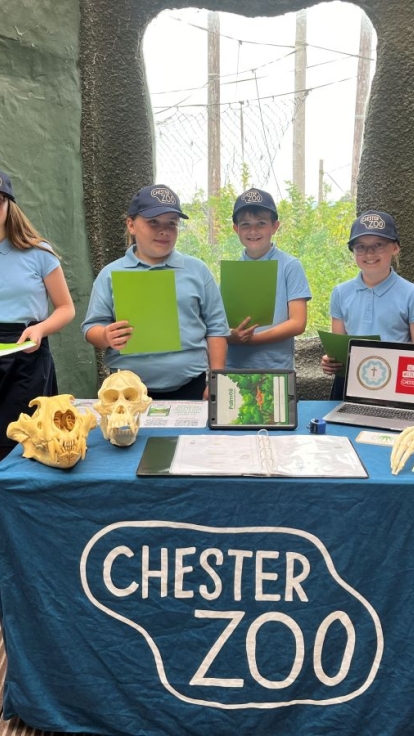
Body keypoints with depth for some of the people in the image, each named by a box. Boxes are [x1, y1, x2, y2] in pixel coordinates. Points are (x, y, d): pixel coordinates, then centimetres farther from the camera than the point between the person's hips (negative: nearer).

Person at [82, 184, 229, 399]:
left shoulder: (197, 270, 6)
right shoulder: (111, 274, 5)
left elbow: (216, 328, 6)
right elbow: (92, 327, 4)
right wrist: (107, 337, -20)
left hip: (191, 388, 1)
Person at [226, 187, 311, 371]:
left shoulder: (290, 266, -3)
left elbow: (297, 323, -8)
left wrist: (251, 338, -16)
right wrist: (231, 337, -16)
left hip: (276, 369, -2)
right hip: (233, 368, 3)